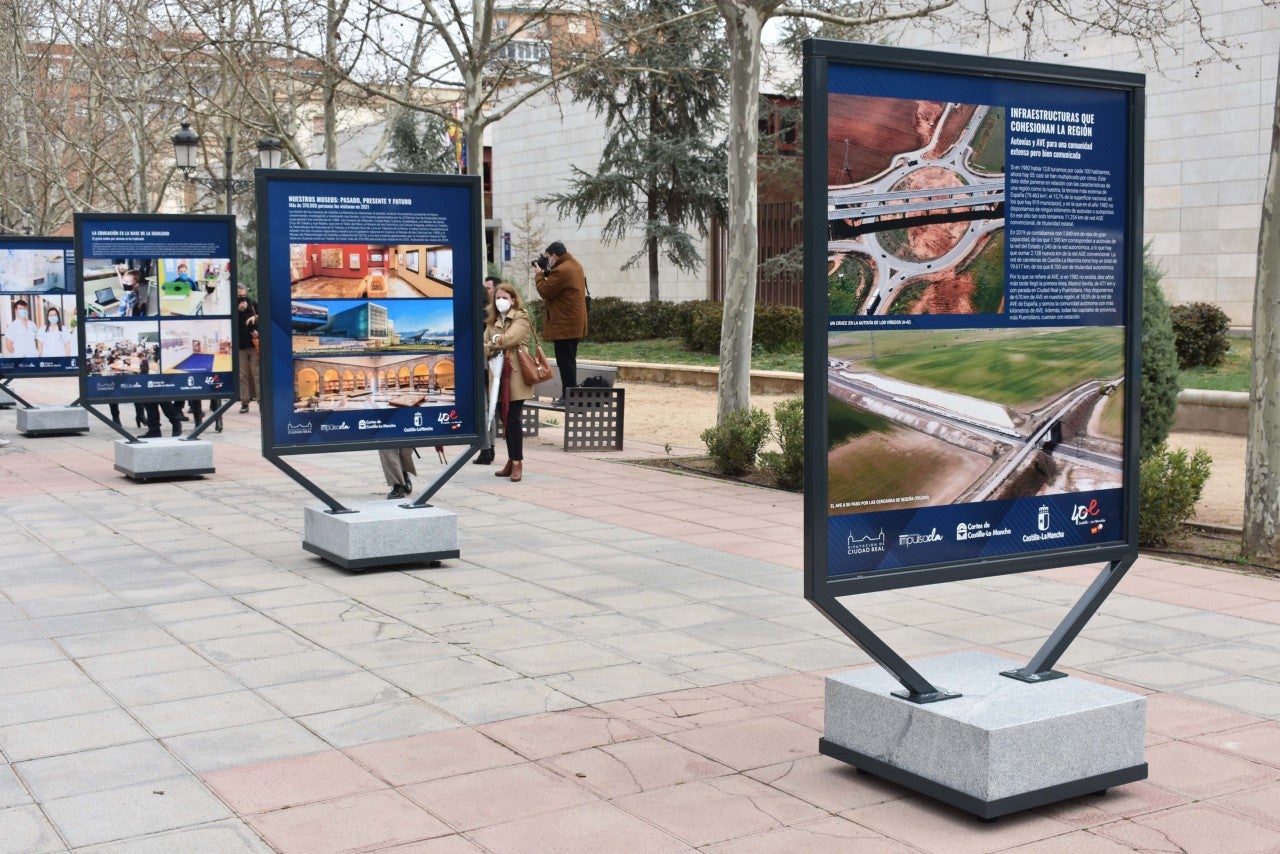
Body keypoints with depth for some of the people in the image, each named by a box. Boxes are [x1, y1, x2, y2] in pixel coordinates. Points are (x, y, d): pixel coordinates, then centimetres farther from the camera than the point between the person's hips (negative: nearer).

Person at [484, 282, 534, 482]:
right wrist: (490, 350, -10)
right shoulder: (492, 321, 17)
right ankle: (512, 461, 17)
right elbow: (485, 344, 11)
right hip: (498, 376, 6)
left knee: (512, 419, -8)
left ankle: (517, 462, -2)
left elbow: (509, 338, -18)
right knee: (505, 419, 9)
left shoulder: (521, 318, -3)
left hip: (515, 377, -6)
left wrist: (493, 343, -1)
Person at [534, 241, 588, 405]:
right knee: (569, 360, 16)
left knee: (564, 360, -6)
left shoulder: (561, 271, -19)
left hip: (564, 324, -10)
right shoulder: (575, 265, 13)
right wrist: (546, 275, 6)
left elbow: (545, 292, -15)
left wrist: (539, 274, 0)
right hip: (575, 323, 10)